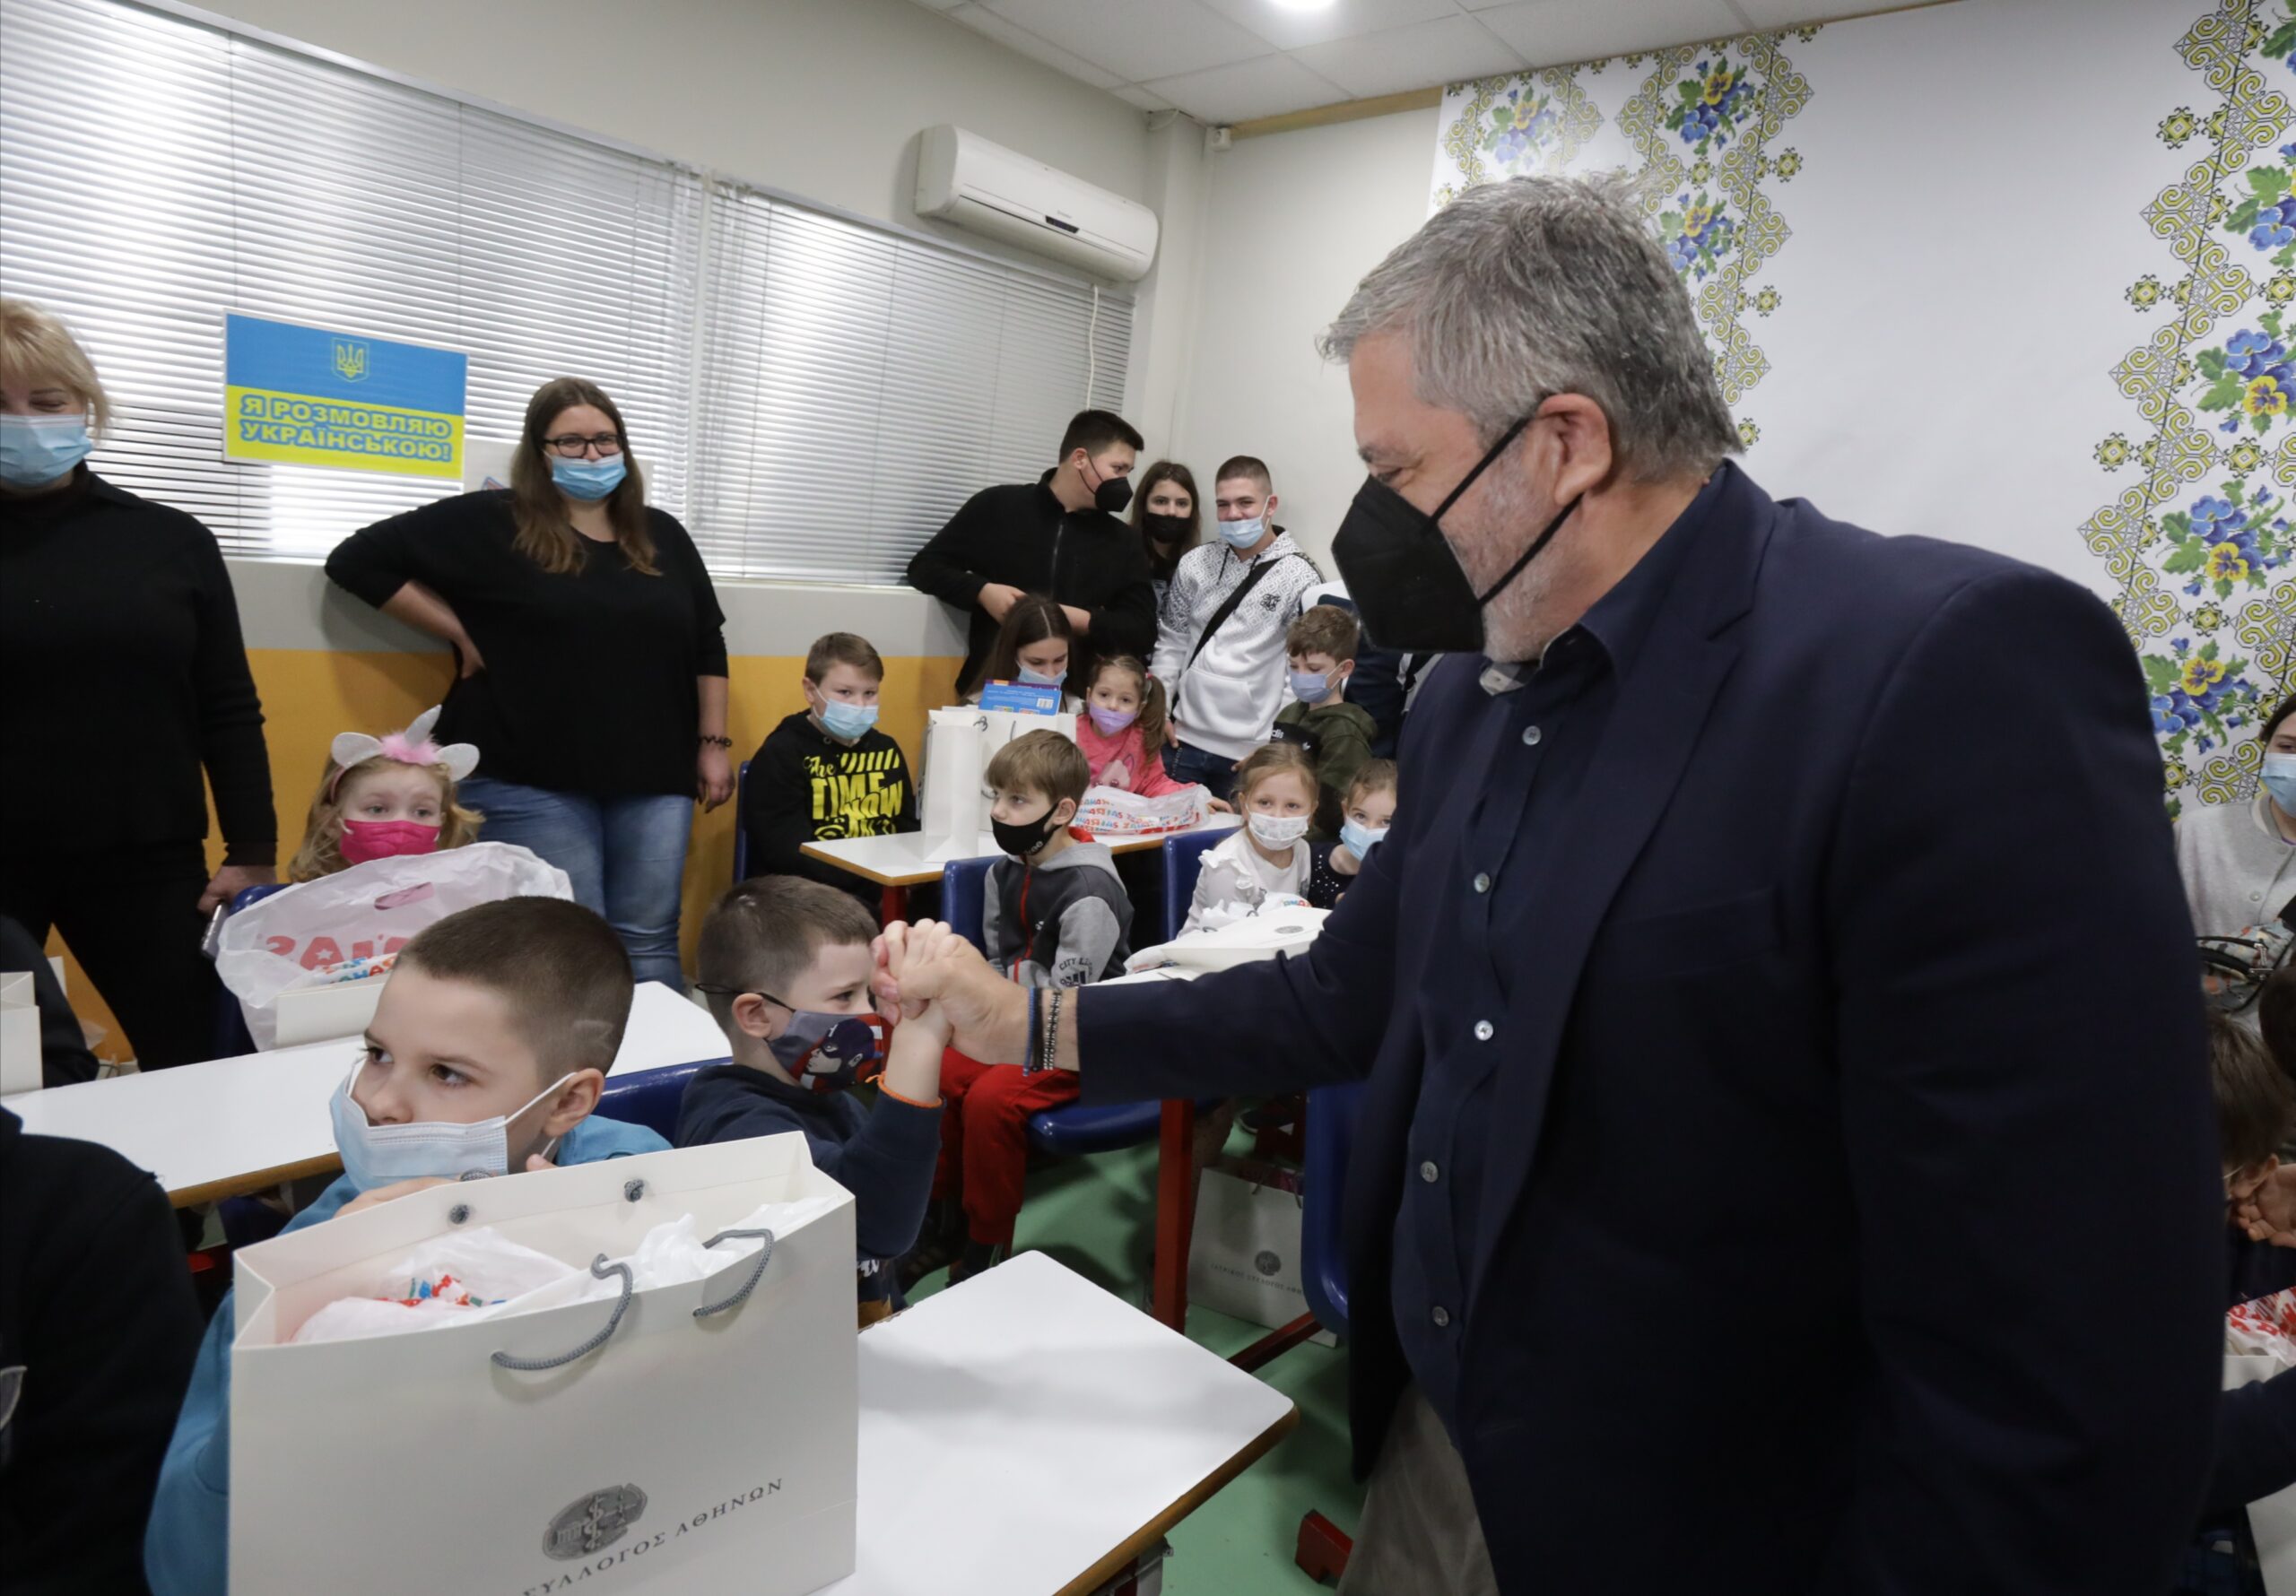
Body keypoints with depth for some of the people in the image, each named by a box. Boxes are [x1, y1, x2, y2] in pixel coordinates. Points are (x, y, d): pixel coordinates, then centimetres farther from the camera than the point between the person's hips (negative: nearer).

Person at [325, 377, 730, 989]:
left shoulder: (662, 536, 12)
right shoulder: (493, 523, -1)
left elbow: (708, 647, 16)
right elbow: (359, 559, -1)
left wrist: (712, 744, 10)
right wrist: (464, 633, -5)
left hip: (654, 780, 4)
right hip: (534, 781, -3)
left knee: (650, 943, 8)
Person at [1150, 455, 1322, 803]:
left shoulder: (1300, 579, -7)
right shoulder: (1196, 564, 4)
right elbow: (1171, 641, 11)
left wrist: (1273, 745, -11)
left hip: (1249, 751, -3)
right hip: (1184, 738, 3)